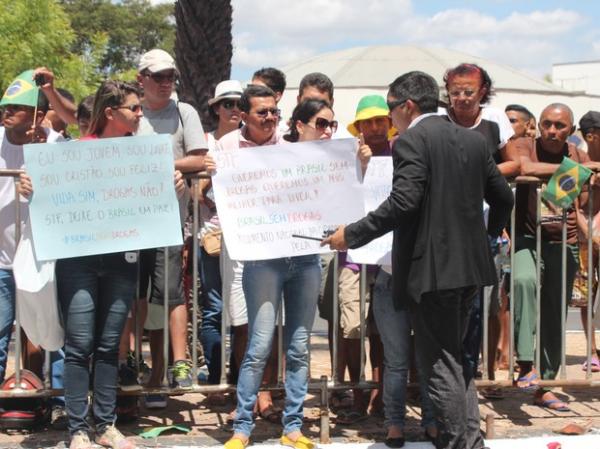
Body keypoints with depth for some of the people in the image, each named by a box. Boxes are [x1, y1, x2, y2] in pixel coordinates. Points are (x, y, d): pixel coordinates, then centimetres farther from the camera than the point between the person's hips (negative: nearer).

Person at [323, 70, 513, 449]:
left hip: (431, 269, -8)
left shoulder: (412, 141, -12)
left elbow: (403, 201, -23)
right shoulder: (473, 139, 11)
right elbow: (503, 197, 16)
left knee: (440, 364, -1)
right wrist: (488, 232, 34)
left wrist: (352, 235, -17)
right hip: (470, 265, 8)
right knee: (455, 357, 19)